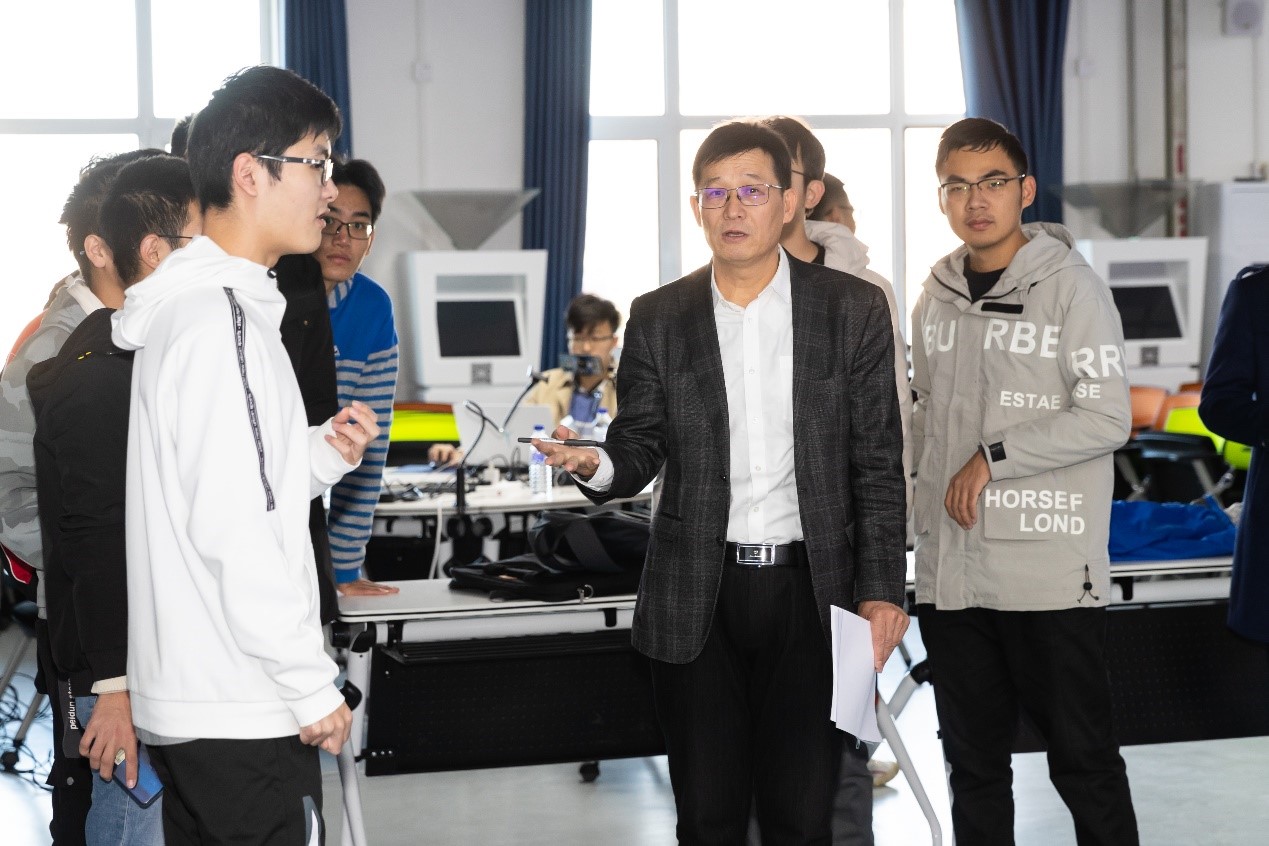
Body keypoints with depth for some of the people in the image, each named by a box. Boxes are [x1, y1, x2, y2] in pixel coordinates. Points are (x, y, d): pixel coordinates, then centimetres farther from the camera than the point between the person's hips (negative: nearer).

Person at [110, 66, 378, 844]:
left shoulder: (190, 308, 15)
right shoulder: (223, 319, -17)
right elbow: (234, 532, -22)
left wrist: (321, 456, 5)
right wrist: (314, 687, -17)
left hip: (183, 700, 10)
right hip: (244, 711, -10)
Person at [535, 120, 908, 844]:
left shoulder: (854, 309, 1)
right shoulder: (659, 318, 6)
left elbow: (878, 464, 1)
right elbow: (643, 445, 7)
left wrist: (881, 591, -6)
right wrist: (597, 463, -17)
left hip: (809, 593, -1)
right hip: (697, 601, 1)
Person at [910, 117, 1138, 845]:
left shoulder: (1070, 286, -5)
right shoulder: (935, 300, 12)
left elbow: (1107, 419, -12)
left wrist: (994, 457, -12)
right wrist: (931, 505, 11)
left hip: (1051, 573, -6)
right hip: (951, 572, 6)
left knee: (1083, 758, 1)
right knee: (973, 764, 14)